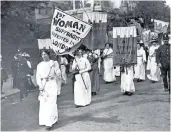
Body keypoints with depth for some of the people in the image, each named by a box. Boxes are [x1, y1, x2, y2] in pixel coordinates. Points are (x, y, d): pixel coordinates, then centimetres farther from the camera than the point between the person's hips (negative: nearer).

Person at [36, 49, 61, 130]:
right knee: (43, 103, 3)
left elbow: (58, 74, 1)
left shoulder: (54, 63, 5)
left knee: (51, 103, -9)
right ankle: (54, 119, 17)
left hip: (52, 84, -4)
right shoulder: (39, 65, 13)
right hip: (43, 85, 4)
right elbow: (38, 76, 7)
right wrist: (40, 85, -7)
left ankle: (50, 123, -7)